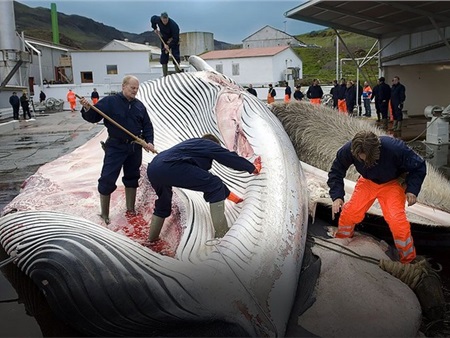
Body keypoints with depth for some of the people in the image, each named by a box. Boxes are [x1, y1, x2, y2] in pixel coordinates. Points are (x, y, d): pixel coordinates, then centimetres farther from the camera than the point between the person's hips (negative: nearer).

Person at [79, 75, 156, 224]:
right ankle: (104, 214, 8)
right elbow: (93, 117, -9)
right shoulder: (109, 101, -7)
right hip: (115, 147, -4)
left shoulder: (139, 105, 6)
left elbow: (147, 126, 10)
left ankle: (130, 210, 31)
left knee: (132, 178, 15)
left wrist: (149, 141, -4)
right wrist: (87, 109, -30)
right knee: (107, 179, -5)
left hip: (135, 147, 5)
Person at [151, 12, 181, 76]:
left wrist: (169, 46, -33)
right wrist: (155, 28, 2)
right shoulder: (157, 19, -17)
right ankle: (165, 75, 6)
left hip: (174, 41, -4)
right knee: (164, 55, 2)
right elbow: (152, 18, 9)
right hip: (164, 40, 5)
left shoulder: (173, 25, -32)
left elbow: (175, 38, -32)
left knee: (176, 56, -12)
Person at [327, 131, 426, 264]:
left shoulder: (395, 148, -36)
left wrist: (412, 190, -28)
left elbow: (419, 166, -18)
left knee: (396, 220, -20)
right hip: (367, 181, 3)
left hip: (392, 183, -3)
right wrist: (337, 196, -24)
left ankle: (408, 261, 1)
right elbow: (336, 172, -12)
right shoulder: (348, 150, -30)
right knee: (349, 212, -10)